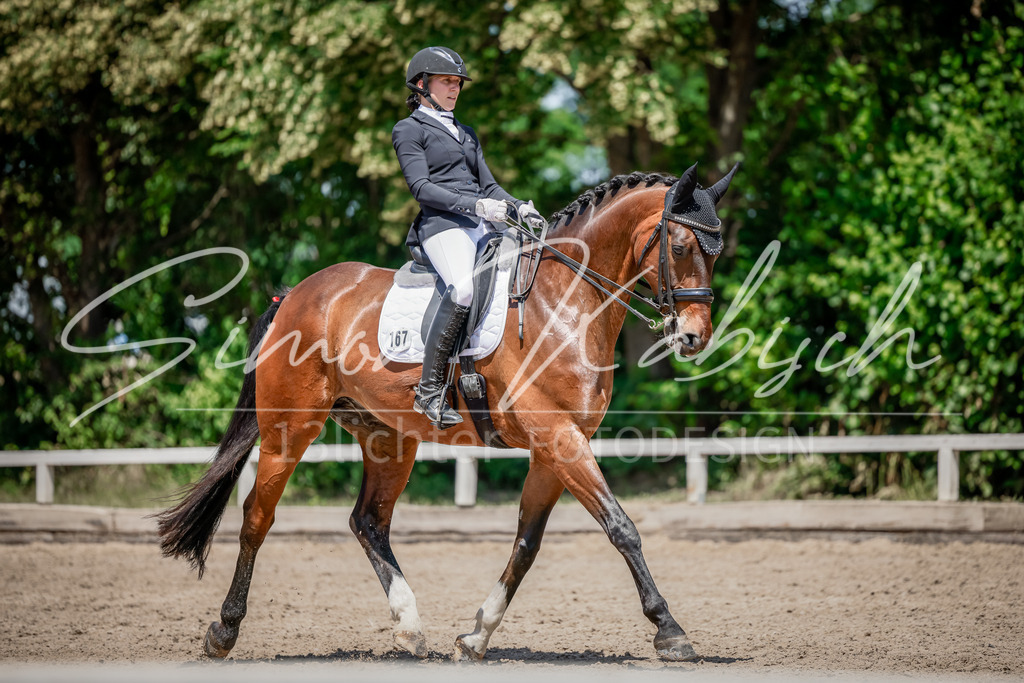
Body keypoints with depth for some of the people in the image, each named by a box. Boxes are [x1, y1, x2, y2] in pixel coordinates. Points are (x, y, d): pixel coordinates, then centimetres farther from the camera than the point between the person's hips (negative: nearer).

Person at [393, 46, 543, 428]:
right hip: (442, 225, -8)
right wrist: (475, 205, -17)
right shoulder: (409, 130, 8)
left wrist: (518, 207, 3)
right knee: (462, 287, -35)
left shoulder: (465, 133, 30)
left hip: (483, 226, 8)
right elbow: (421, 187, -5)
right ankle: (429, 392, -30)